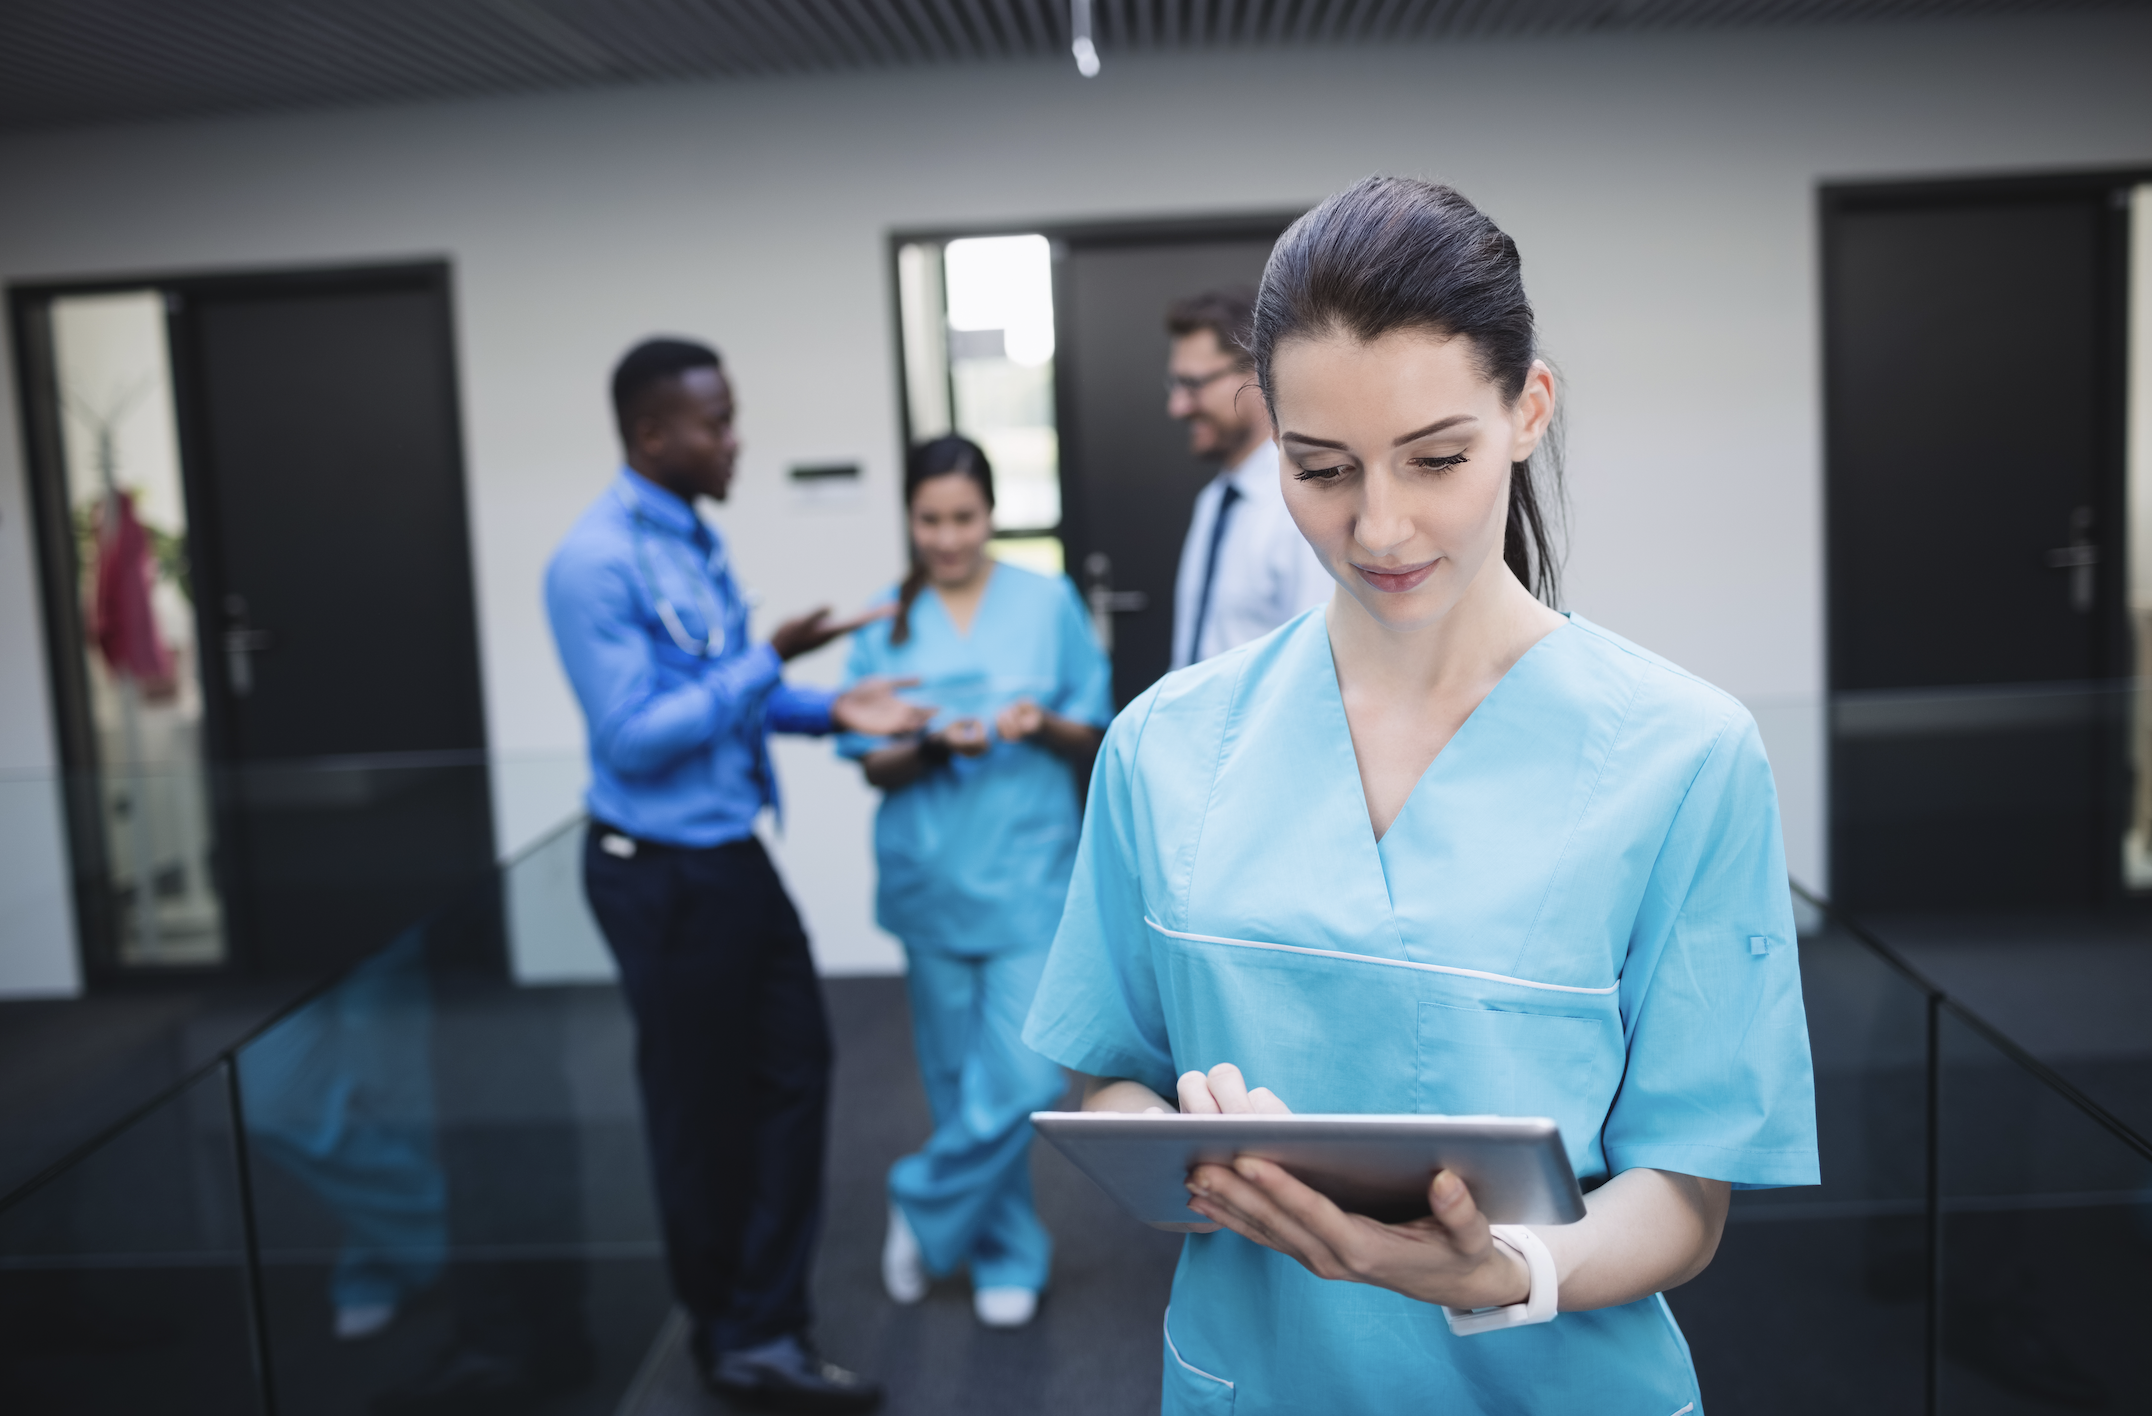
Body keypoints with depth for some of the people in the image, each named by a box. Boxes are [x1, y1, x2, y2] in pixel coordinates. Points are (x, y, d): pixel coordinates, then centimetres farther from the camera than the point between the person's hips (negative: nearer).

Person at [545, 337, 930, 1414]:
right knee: (701, 1107, 8)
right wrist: (769, 660, -24)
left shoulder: (695, 537, 8)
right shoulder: (597, 563, -19)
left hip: (732, 857, 9)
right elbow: (633, 737, -22)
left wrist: (832, 711, 0)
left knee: (793, 1068, 11)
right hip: (661, 873, -8)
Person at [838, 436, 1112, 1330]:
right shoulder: (885, 625, 4)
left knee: (1021, 1080, -8)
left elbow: (1094, 741, 4)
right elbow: (873, 766, 2)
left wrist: (1045, 726, -17)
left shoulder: (1047, 602, 1)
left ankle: (925, 1207, 18)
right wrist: (934, 747, -17)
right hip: (933, 877, 1)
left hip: (1029, 871, -1)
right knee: (961, 1079, 10)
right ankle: (1007, 1256, 29)